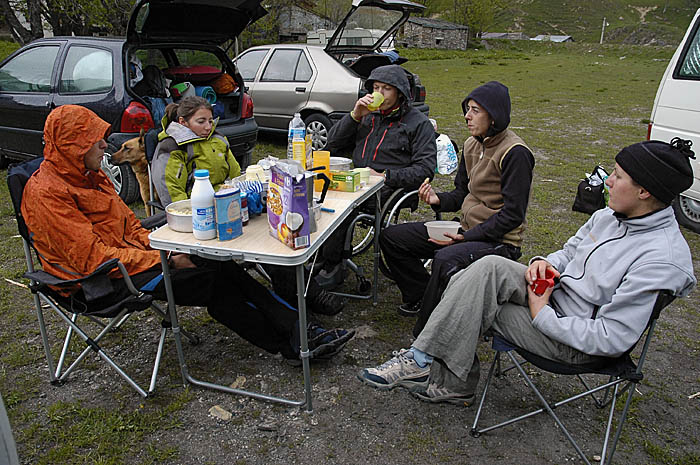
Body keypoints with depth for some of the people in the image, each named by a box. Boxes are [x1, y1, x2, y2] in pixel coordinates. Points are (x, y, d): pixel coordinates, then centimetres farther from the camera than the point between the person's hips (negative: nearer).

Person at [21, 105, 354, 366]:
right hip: (106, 281, -8)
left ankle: (298, 330, -16)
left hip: (129, 254, 8)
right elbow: (92, 258, -21)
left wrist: (160, 247, -3)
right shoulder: (46, 192, -15)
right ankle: (292, 344, -13)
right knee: (211, 281, -21)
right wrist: (163, 259, -20)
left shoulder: (90, 176, 13)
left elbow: (129, 224, 16)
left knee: (220, 268, -13)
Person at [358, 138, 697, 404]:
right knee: (490, 267, -18)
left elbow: (612, 339, -24)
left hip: (575, 343, -7)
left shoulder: (662, 260, -22)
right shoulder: (609, 215, 4)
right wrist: (545, 263, -5)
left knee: (472, 302, -19)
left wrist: (542, 315, -20)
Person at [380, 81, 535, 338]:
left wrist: (466, 237, -22)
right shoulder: (472, 144, 8)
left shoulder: (515, 153, -16)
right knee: (391, 237, 2)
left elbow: (513, 215, -18)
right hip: (466, 229, 8)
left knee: (445, 259, -39)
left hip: (498, 240, -8)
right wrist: (438, 199, -6)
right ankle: (422, 297, 14)